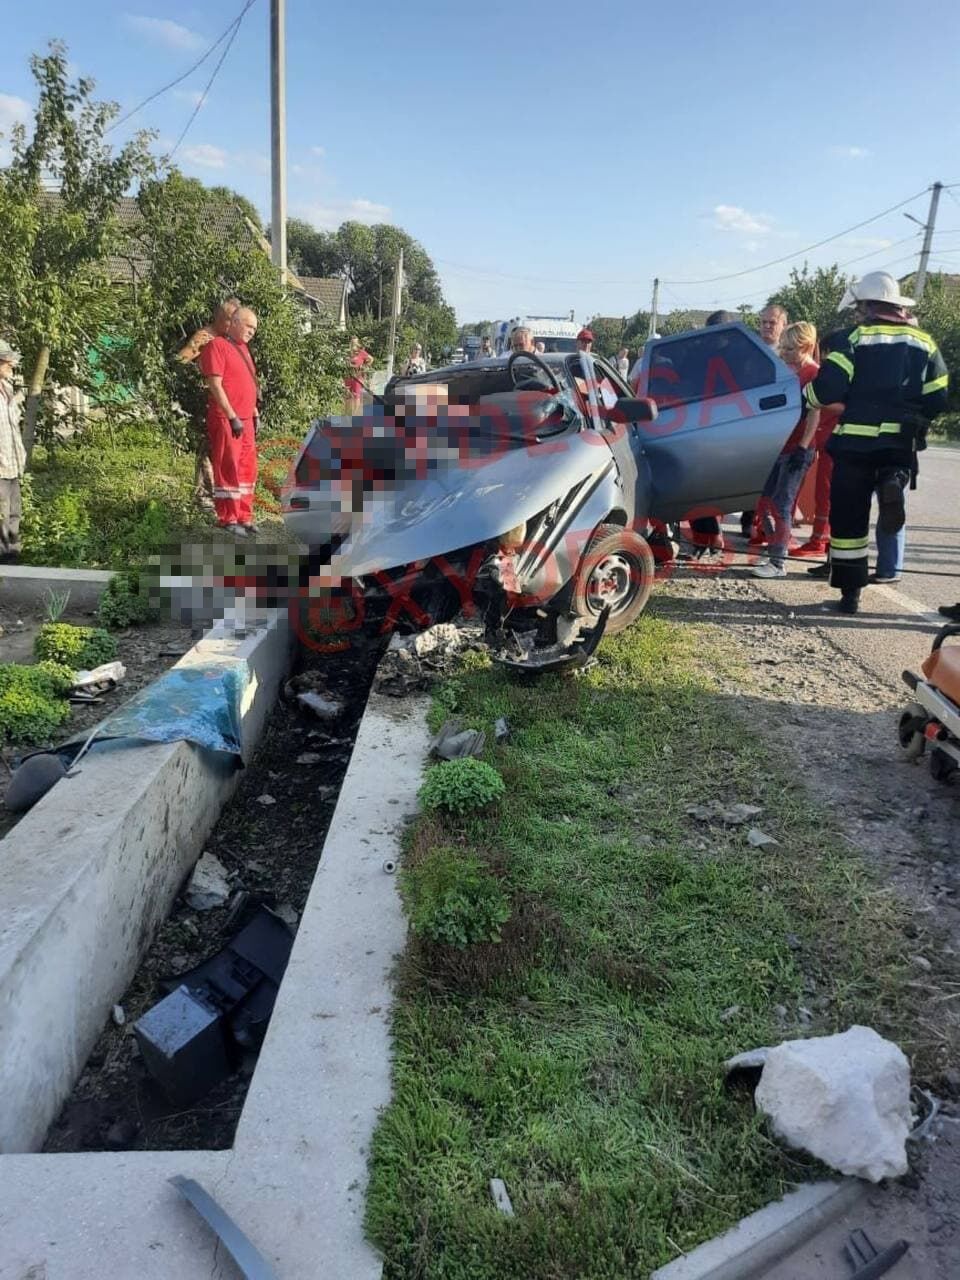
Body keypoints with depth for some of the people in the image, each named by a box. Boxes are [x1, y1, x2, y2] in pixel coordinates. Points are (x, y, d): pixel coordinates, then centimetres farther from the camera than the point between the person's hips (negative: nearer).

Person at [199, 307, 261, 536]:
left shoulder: (243, 348, 17)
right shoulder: (217, 346, -9)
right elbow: (215, 385, -16)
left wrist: (255, 413, 17)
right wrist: (232, 417, -19)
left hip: (245, 419, 8)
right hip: (226, 419, -8)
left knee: (247, 469, 10)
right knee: (229, 469, -3)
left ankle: (244, 517, 19)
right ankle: (228, 520, 4)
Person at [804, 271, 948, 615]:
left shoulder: (856, 339, -3)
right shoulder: (924, 343, 12)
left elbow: (827, 389, -12)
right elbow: (937, 399, 10)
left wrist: (809, 395, 10)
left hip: (857, 441, -3)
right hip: (902, 443, 3)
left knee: (848, 516, 5)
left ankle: (850, 592, 7)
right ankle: (893, 484, -10)